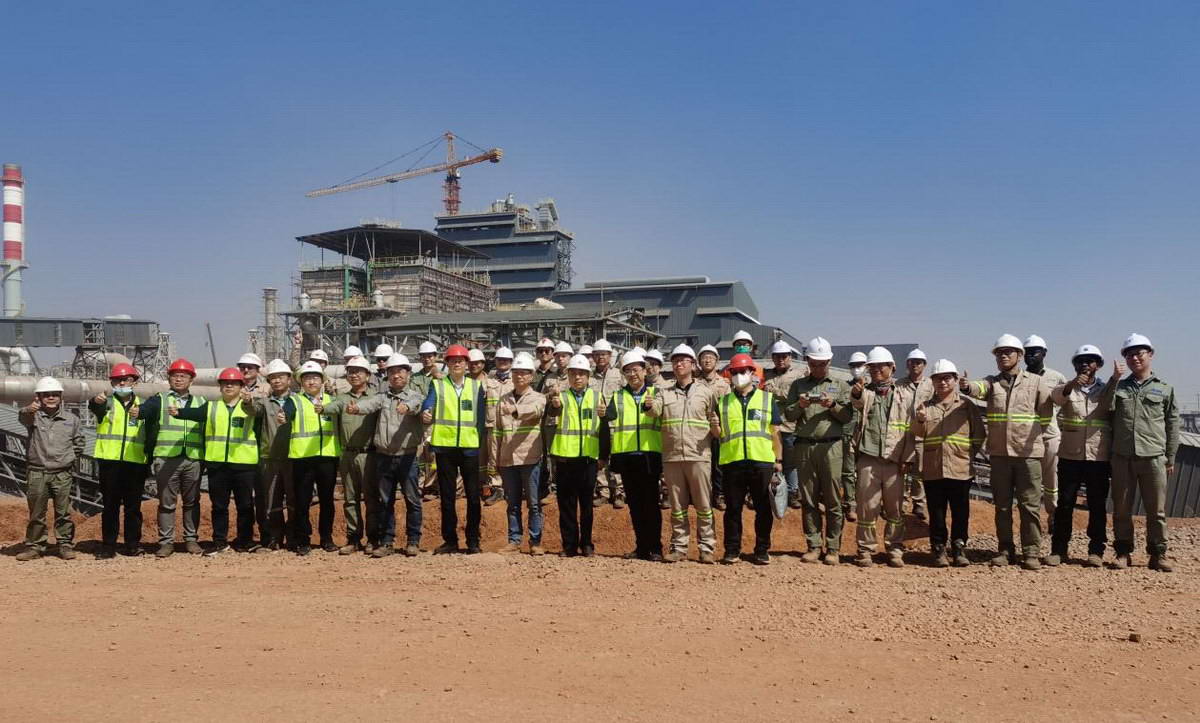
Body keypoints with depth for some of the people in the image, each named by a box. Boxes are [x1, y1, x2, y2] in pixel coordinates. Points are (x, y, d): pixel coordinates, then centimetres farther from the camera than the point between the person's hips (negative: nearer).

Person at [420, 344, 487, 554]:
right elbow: (427, 405, -13)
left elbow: (481, 418, 9)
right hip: (444, 447, 0)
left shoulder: (476, 387, 9)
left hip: (470, 448, 0)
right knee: (446, 496, 6)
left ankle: (473, 541, 10)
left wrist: (479, 442, 0)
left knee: (473, 495, 2)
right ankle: (450, 540, 14)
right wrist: (425, 414, -35)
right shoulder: (437, 385, 6)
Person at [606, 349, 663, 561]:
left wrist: (653, 408, -22)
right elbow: (609, 420, -1)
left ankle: (655, 548, 4)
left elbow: (666, 421, -4)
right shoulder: (618, 396, 13)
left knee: (651, 502, -2)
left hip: (649, 454, -3)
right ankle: (641, 547, 15)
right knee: (635, 504, 8)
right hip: (626, 455, 3)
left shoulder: (656, 393, 8)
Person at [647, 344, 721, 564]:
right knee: (677, 506, 9)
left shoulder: (705, 391, 8)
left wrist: (718, 430, -17)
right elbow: (655, 411, -7)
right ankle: (679, 547, 16)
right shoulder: (664, 393, 13)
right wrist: (650, 406, -30)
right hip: (671, 457, 2)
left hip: (699, 456, -2)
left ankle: (707, 548, 7)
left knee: (704, 505, 1)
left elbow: (715, 420, 6)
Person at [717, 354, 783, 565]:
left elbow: (775, 433, 10)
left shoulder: (767, 399, 10)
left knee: (763, 509, 4)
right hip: (732, 461, 1)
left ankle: (762, 550, 13)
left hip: (762, 461, -1)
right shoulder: (724, 401, 13)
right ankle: (732, 550, 13)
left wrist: (779, 460, 6)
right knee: (733, 508, 5)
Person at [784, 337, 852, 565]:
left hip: (831, 446, -1)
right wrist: (799, 405, -12)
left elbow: (847, 417, 4)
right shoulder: (798, 385, 14)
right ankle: (814, 546, 10)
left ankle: (833, 548, 4)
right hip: (804, 446, 2)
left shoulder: (840, 386, 11)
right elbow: (788, 415, 8)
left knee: (832, 500, -2)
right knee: (808, 499, 3)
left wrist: (833, 405, -13)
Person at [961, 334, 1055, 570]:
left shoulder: (1036, 382, 4)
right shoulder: (991, 382, 7)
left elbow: (1045, 413, 8)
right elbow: (979, 389, -17)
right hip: (999, 453, 2)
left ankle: (1031, 552, 6)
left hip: (1028, 452, -2)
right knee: (1002, 505, 9)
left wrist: (1031, 434, 4)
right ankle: (1005, 550, 18)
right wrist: (967, 386, -39)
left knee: (1030, 505, -1)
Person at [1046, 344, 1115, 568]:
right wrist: (1072, 384, -37)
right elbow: (1056, 395, -17)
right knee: (1064, 504, 2)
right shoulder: (1068, 388, 7)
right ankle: (1058, 550, 7)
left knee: (1097, 506, 4)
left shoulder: (1107, 389, 9)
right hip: (1070, 456, 0)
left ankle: (1096, 551, 12)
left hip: (1099, 458, 0)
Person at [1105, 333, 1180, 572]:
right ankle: (1123, 552, 14)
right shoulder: (1118, 387, 12)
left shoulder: (1165, 389, 8)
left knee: (1156, 510, 2)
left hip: (1153, 458, -1)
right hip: (1122, 458, 1)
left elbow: (1172, 425, 8)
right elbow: (1105, 409, -6)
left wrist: (1171, 459, 5)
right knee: (1121, 509, 5)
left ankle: (1158, 554, 11)